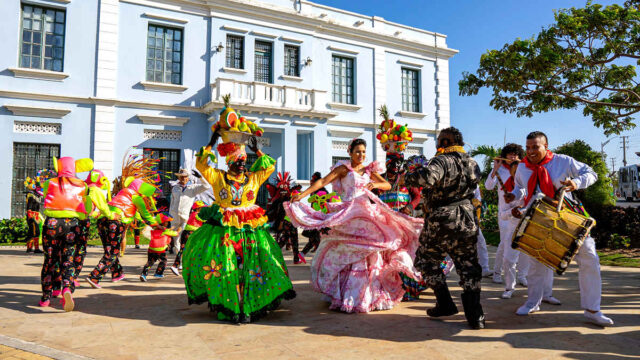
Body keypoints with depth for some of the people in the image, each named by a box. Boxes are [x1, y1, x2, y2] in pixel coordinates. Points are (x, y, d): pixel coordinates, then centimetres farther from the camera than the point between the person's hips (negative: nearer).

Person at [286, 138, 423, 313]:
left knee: (368, 255, 5)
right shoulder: (344, 168, 3)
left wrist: (375, 184, -15)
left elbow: (388, 185, 7)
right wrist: (302, 194, -17)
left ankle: (367, 295, 17)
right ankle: (343, 294, 7)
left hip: (367, 215, 4)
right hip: (347, 216, -4)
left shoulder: (369, 170, 15)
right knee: (346, 253, -4)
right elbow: (323, 181, -7)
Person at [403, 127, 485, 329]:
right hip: (467, 221, 6)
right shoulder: (472, 163, 9)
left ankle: (445, 304, 16)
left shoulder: (443, 160, -14)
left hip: (441, 222, -6)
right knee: (468, 267, 12)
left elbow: (428, 176, -34)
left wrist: (408, 177, -16)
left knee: (426, 261, 14)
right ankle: (475, 317, 11)